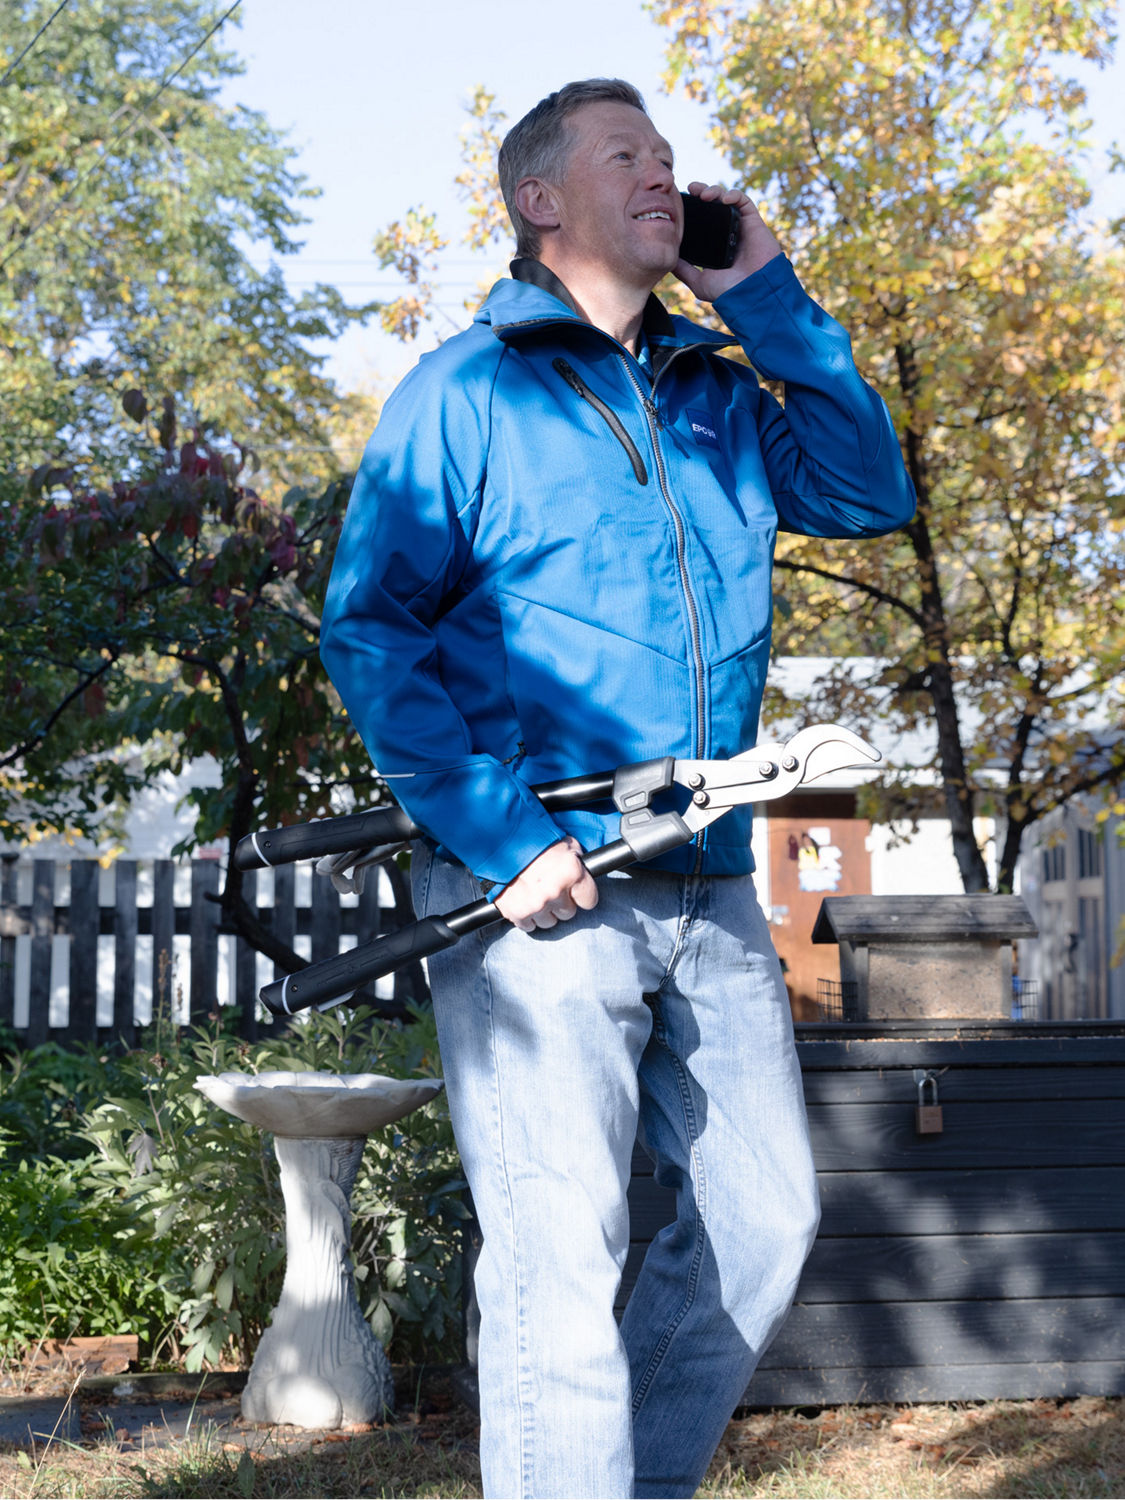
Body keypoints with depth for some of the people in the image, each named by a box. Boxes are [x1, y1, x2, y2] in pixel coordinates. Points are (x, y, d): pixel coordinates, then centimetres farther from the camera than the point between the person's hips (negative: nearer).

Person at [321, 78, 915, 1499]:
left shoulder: (719, 396, 19)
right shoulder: (466, 391, 0)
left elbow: (869, 494, 9)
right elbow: (369, 627, -6)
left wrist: (766, 297, 6)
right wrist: (501, 836, -18)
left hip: (710, 892, 6)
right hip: (540, 889, -6)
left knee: (761, 1218, 9)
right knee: (560, 1254, -10)